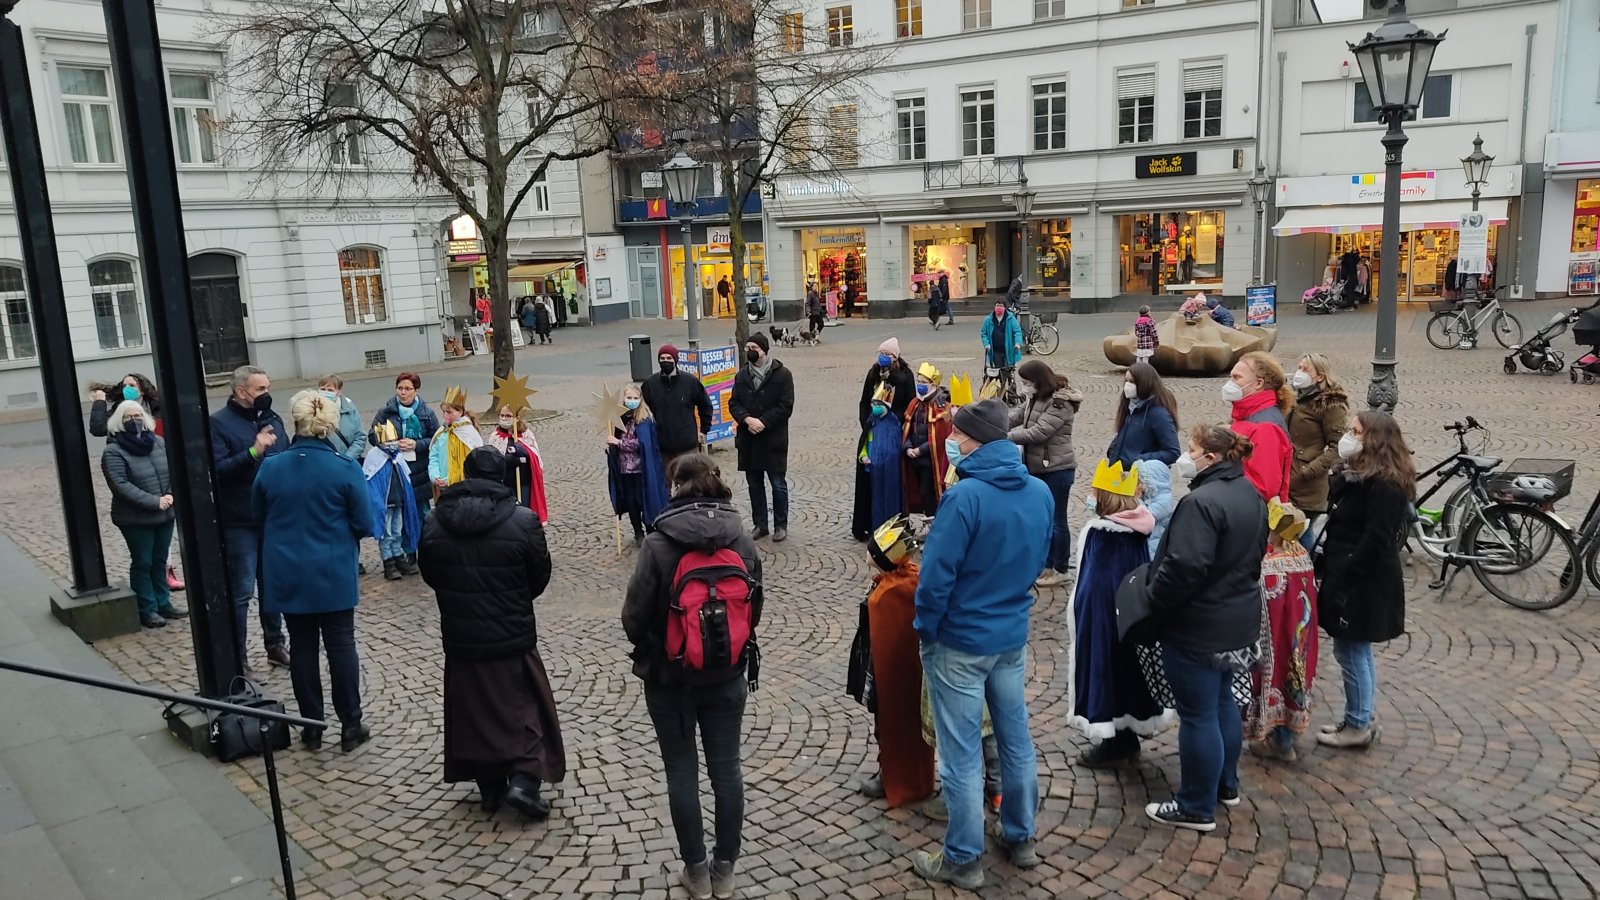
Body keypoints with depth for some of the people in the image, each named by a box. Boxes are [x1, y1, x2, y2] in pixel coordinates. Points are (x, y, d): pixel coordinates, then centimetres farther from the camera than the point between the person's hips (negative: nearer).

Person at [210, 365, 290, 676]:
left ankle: (276, 644, 29)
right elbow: (217, 469, -20)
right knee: (240, 592, 0)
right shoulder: (219, 423, -9)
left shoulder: (272, 419, 10)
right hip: (240, 523, -6)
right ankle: (237, 658, 9)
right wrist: (253, 452, -29)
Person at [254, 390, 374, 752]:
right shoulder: (345, 468, -14)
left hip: (288, 576, 2)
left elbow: (259, 520, 8)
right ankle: (351, 726, 13)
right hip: (334, 574, -2)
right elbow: (363, 524, -8)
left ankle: (312, 728, 20)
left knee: (302, 647, 11)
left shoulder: (271, 468, -6)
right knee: (341, 645, 7)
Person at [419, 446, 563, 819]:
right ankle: (524, 779, 1)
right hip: (513, 636, -3)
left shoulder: (435, 522, -6)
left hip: (459, 637, 3)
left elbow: (429, 574, 6)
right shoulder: (522, 520, -16)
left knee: (473, 709, 17)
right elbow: (540, 577, -5)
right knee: (526, 705, 13)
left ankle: (489, 788, 26)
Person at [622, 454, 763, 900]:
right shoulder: (743, 542, -7)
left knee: (682, 772, 11)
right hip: (727, 676, 3)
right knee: (726, 768, 13)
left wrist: (645, 650, 9)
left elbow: (635, 615, -12)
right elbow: (754, 610, 3)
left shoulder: (659, 544, -18)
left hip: (669, 678, -3)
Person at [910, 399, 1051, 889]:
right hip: (1013, 636, 7)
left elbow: (937, 573, -21)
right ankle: (1020, 838, 35)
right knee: (1016, 738, 19)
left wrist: (925, 629, -7)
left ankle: (963, 860, 18)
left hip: (960, 643, -7)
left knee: (961, 754, 5)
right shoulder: (1041, 493, -2)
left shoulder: (966, 496, -24)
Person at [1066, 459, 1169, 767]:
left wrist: (1074, 617, -5)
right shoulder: (1140, 531, -3)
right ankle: (1129, 734, 28)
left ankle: (1113, 741, 13)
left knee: (1104, 670, 5)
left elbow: (1086, 582, -15)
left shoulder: (1096, 533, -20)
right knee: (1129, 665, 17)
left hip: (1101, 617, -6)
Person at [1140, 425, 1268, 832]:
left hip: (1198, 627, -10)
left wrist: (1151, 598, -15)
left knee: (1198, 714, 2)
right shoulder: (1250, 494, 7)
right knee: (1222, 700, 23)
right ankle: (1226, 785, 38)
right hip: (1239, 621, 10)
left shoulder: (1202, 501, -26)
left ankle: (1197, 808, 14)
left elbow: (1184, 568, -31)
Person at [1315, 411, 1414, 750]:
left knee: (1350, 651, 0)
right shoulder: (1359, 475, 12)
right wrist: (1327, 567, 8)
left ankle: (1358, 726, 12)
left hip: (1364, 582, -10)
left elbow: (1375, 540, -23)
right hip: (1352, 578, 10)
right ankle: (1364, 719, 30)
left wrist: (1342, 579, -21)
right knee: (1356, 651, 18)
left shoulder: (1384, 484, -19)